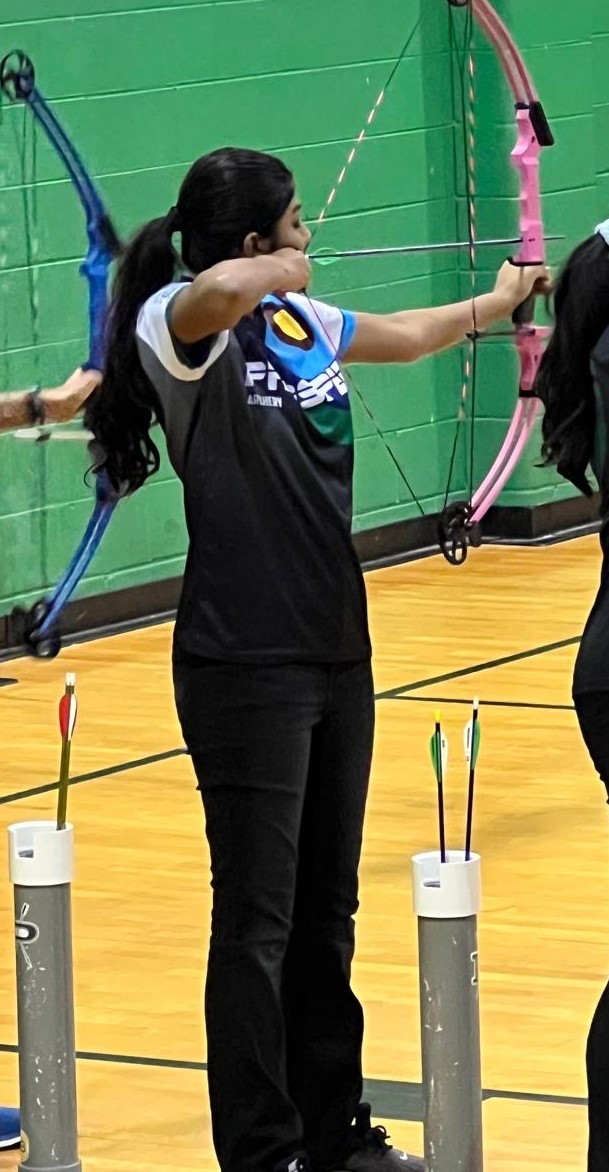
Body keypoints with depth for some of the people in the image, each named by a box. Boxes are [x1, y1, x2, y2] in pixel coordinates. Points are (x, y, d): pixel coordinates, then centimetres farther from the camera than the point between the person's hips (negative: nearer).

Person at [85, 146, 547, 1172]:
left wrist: (494, 303, 48)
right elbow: (223, 292, -39)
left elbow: (406, 335, 33)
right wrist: (282, 272, -17)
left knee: (328, 911, 15)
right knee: (258, 921, -2)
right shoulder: (178, 327, -13)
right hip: (245, 670, -8)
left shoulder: (304, 322, 11)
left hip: (336, 653, 8)